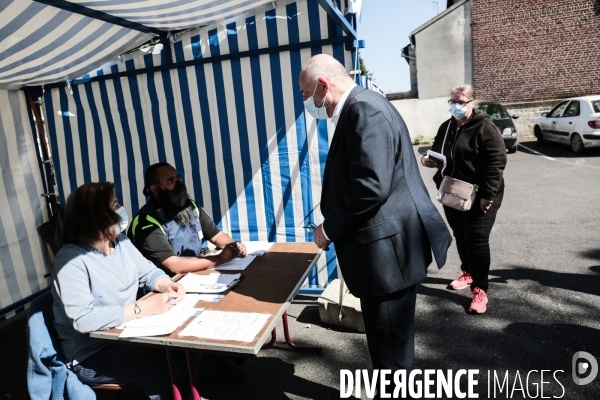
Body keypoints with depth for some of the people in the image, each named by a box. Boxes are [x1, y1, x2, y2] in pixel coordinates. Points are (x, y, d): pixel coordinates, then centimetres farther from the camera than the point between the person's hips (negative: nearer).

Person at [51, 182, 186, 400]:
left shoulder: (120, 241, 1)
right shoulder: (71, 260, -22)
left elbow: (149, 272, 8)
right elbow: (83, 319, -30)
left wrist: (167, 285, -14)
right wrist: (143, 307, -32)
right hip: (91, 354, -7)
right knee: (164, 369, -23)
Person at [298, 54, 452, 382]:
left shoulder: (365, 109, -18)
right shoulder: (358, 109, 14)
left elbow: (372, 187, -27)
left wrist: (329, 229, -14)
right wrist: (334, 225, 10)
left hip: (388, 249, -10)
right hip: (383, 247, 10)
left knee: (390, 348, 7)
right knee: (387, 342, 24)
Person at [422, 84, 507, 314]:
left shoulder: (484, 127, -12)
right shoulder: (446, 127, 10)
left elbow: (497, 161, -17)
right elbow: (437, 153, 23)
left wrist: (487, 194, -21)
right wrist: (429, 160, -2)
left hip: (479, 196, -7)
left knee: (477, 240, -6)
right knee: (460, 237, 17)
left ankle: (480, 290, 2)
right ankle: (468, 273, 36)